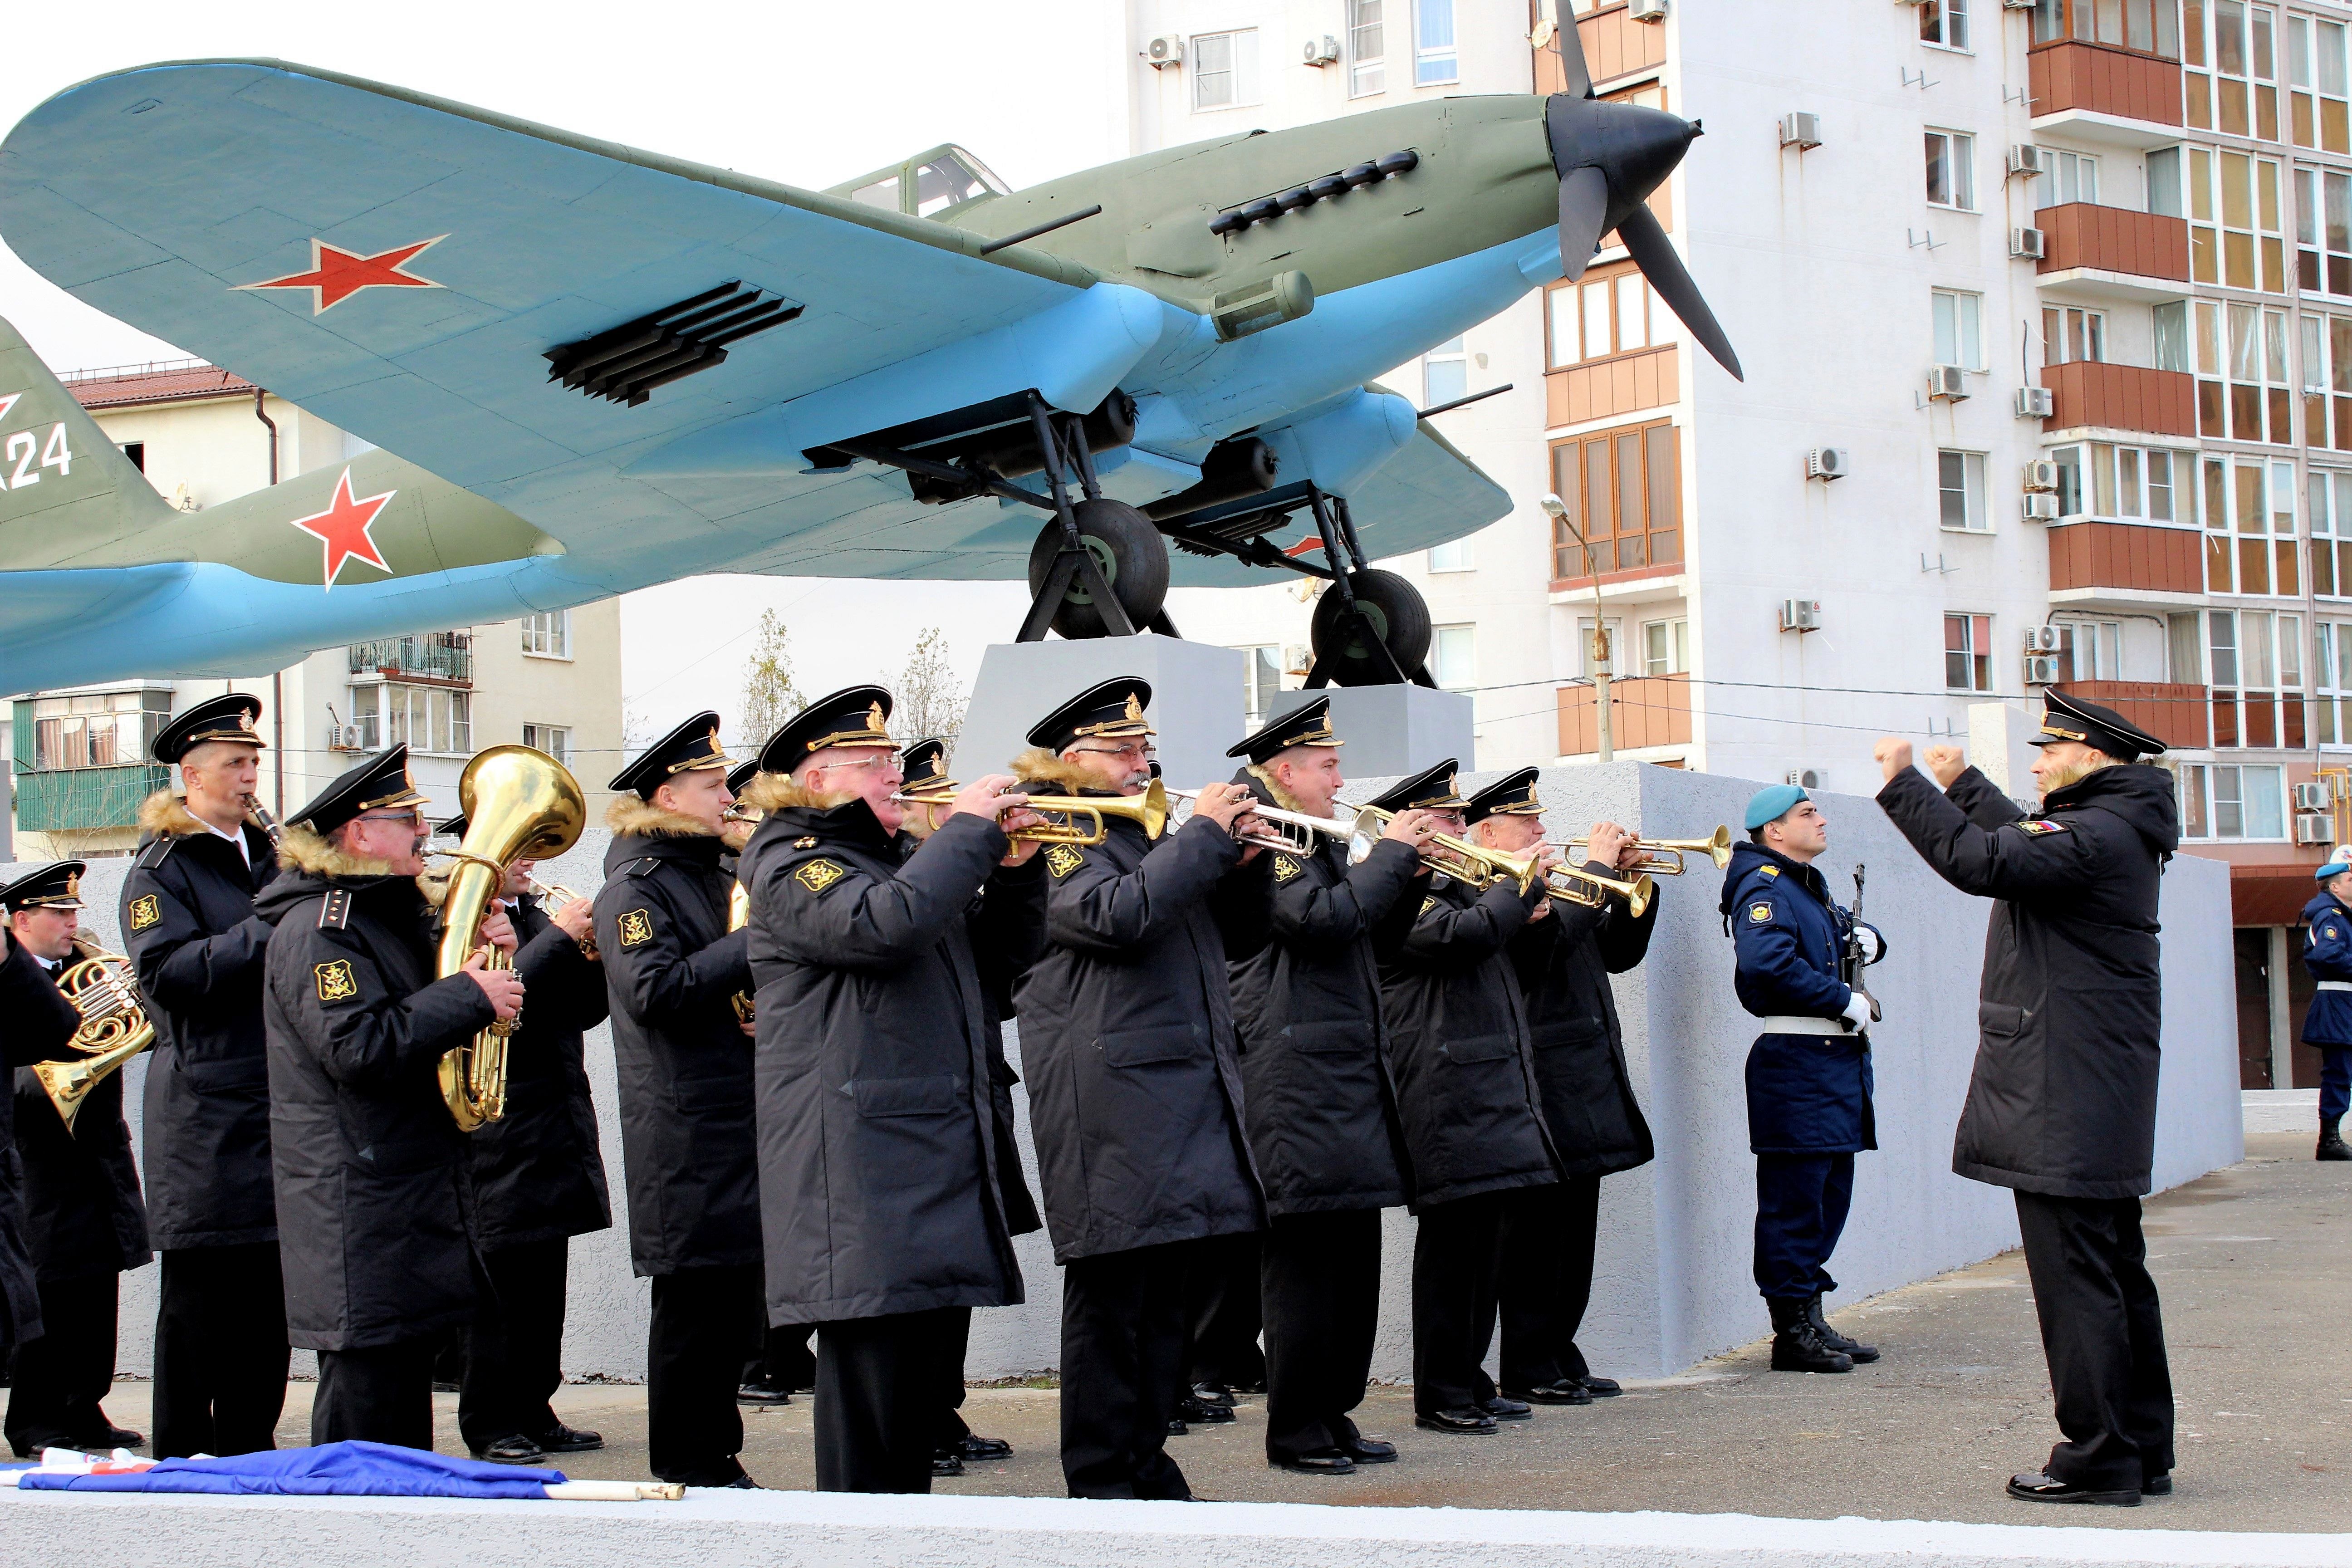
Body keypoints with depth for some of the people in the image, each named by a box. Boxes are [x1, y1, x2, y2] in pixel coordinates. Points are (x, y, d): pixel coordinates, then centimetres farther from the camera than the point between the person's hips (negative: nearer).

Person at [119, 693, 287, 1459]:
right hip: (205, 1116, -6)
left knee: (269, 1298, 9)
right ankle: (183, 1466, 6)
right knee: (201, 1301, -3)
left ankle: (251, 1452, 18)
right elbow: (169, 972, -17)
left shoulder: (264, 856, 17)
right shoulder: (162, 867, -4)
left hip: (277, 1105, 6)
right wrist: (269, 933, -23)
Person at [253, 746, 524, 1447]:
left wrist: (481, 949, 2)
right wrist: (470, 996, -22)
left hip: (415, 1192, 10)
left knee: (407, 1388, 14)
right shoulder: (319, 927, -14)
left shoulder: (393, 915, 18)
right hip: (358, 1209, -10)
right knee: (364, 1395, -7)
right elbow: (359, 1047, -26)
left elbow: (420, 1012, 20)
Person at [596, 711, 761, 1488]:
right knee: (694, 1301, -3)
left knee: (737, 1304, 11)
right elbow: (655, 991, -22)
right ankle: (683, 1472, 7)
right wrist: (753, 946, -20)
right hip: (684, 1127, -8)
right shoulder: (636, 887, -8)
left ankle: (719, 1462, 20)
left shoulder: (718, 877, 18)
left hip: (741, 1123, 8)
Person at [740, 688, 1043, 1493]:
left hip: (943, 1152, 9)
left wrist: (1013, 871, 8)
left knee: (930, 1380, 11)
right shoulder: (793, 863, -6)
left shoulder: (900, 859, 23)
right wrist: (969, 829, -16)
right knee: (872, 1368, -10)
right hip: (861, 1176, -9)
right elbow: (883, 925, -25)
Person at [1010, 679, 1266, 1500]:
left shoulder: (1149, 832, 21)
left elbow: (1216, 931, 25)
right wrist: (1203, 834, -14)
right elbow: (1117, 914, -22)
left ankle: (1146, 1463, 19)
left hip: (1182, 1087, 8)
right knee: (1112, 1290, -5)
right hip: (1110, 1103, -8)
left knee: (1165, 1289, 11)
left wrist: (1234, 856, 8)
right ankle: (1102, 1480, 1)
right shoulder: (1053, 837, -4)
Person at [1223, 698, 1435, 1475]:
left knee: (1352, 1261, 12)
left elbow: (1371, 918, 24)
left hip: (1353, 1084, 10)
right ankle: (1296, 1432, 1)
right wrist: (1392, 853, -12)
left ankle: (1334, 1416, 19)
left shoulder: (1321, 845, 19)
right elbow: (1324, 918, -23)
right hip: (1297, 1085, -10)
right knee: (1305, 1262, -5)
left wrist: (1411, 859, 10)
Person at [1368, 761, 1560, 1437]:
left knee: (1481, 1247, 13)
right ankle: (1439, 1396, -2)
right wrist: (1520, 884, -11)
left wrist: (1521, 906, 9)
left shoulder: (1450, 887, 21)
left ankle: (1470, 1383, 20)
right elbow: (1464, 934, -24)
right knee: (1452, 1242, -7)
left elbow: (1486, 926, 28)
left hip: (1490, 1090, 10)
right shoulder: (1399, 893, -10)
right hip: (1446, 1095, -10)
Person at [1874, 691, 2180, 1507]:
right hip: (2101, 1097, 11)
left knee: (2074, 1276, -7)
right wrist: (1963, 784, 43)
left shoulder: (2096, 835, -17)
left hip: (2064, 1101, -11)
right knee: (2116, 1269, 14)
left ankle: (2099, 1459, -4)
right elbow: (2026, 845, 34)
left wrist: (1904, 782, -20)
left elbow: (1981, 861, -29)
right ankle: (2141, 1449, 21)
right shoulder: (2114, 829, 15)